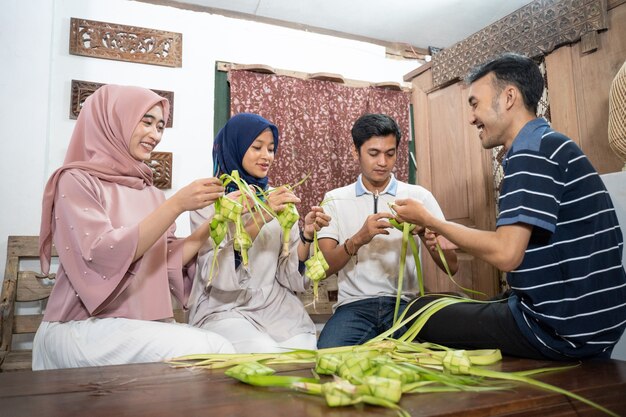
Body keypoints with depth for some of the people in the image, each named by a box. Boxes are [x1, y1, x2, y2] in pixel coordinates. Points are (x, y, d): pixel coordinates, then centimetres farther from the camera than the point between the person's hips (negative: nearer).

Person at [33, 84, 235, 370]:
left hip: (148, 324, 5)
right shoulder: (77, 181, -5)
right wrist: (176, 205, -23)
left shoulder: (150, 193, 11)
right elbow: (103, 256, -19)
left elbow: (167, 263, 7)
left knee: (220, 349, -22)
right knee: (196, 352, -28)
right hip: (86, 327, -5)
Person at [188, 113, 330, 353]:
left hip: (277, 306, 4)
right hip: (225, 309, -3)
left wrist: (306, 236, -13)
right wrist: (258, 219, -25)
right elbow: (216, 274, -15)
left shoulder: (278, 200, 10)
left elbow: (288, 276, 5)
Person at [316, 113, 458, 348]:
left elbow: (451, 266, 5)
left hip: (404, 302, 1)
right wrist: (358, 239, -19)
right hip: (354, 304, 0)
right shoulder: (335, 200, 9)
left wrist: (424, 232, -15)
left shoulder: (419, 196, 9)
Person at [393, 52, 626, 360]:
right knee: (454, 306, 23)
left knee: (420, 312, -2)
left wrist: (427, 219, -13)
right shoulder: (549, 145, 14)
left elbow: (506, 254, -25)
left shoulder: (533, 150, -17)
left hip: (563, 332, -10)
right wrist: (457, 240, 12)